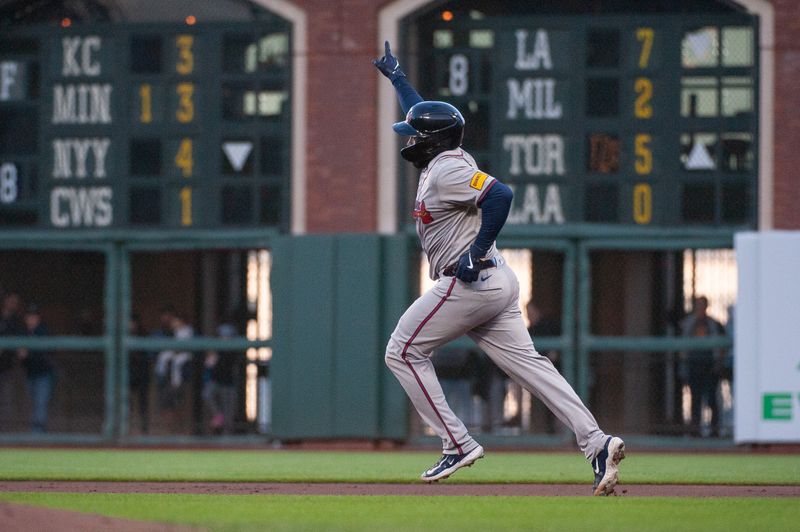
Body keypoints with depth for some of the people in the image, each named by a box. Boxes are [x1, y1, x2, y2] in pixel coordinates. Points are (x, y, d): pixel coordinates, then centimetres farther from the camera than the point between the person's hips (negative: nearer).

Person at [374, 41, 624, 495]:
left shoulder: (447, 170, -12)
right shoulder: (444, 160, 17)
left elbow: (501, 195, -26)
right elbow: (424, 115, 37)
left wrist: (476, 252, -23)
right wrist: (396, 76, 45)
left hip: (470, 283, -10)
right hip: (496, 283, 10)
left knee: (404, 351, 3)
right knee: (527, 363, 2)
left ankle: (458, 444, -2)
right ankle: (597, 442, -10)